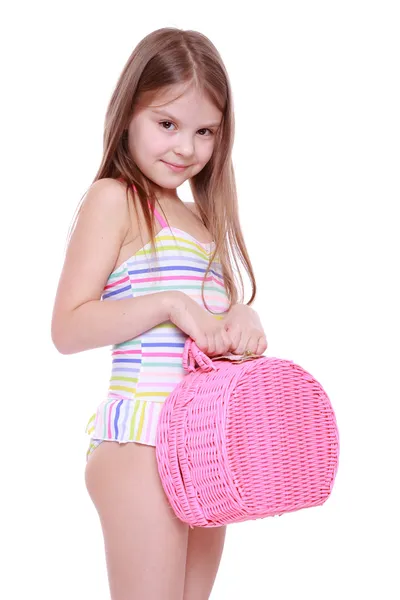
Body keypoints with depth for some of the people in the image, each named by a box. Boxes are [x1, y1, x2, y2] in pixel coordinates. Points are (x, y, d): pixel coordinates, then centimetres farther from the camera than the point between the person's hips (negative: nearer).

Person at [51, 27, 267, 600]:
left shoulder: (199, 218, 18)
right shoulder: (114, 198, -5)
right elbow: (67, 328, -12)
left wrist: (242, 320, 0)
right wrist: (170, 305, -18)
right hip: (143, 439, -8)